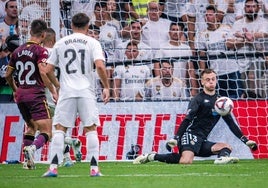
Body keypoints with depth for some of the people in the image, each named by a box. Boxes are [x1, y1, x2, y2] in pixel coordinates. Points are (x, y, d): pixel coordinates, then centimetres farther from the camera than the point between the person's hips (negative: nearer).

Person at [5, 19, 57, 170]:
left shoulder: (18, 51, 12)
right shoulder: (41, 51, -8)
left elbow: (8, 75, 17)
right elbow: (43, 72, -21)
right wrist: (53, 91, -15)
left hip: (21, 95, 7)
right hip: (36, 95, -7)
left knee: (31, 126, 24)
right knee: (46, 131, -7)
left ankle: (28, 159, 13)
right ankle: (32, 147, -36)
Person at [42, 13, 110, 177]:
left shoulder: (60, 43, 10)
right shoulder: (92, 43, 2)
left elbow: (48, 70, 11)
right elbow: (100, 66, -12)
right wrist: (106, 87, -1)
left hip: (66, 91, 1)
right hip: (86, 92, -1)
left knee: (60, 129, 4)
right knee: (91, 129, 5)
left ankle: (53, 167, -5)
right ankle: (94, 168, -1)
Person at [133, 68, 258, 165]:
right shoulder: (198, 99, -2)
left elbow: (231, 123, 22)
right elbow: (187, 120, -10)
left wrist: (246, 140, 16)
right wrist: (175, 138, -22)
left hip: (201, 141, 8)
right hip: (191, 135, -8)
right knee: (186, 162, -31)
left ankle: (222, 158, -38)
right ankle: (151, 157, -21)